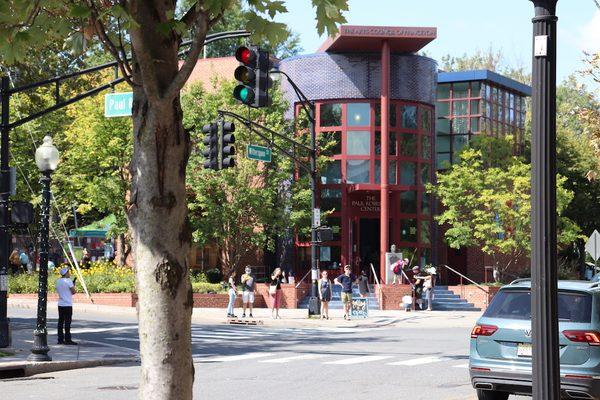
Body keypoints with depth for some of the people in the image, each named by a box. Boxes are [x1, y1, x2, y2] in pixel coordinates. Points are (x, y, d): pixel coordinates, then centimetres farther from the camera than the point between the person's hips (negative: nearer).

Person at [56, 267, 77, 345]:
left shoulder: (58, 281, 8)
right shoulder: (68, 281, -12)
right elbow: (73, 292, -11)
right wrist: (73, 284, 7)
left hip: (60, 304, 7)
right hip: (67, 305, -7)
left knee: (61, 322, 8)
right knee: (67, 322, -4)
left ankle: (60, 339, 9)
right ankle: (67, 339, -4)